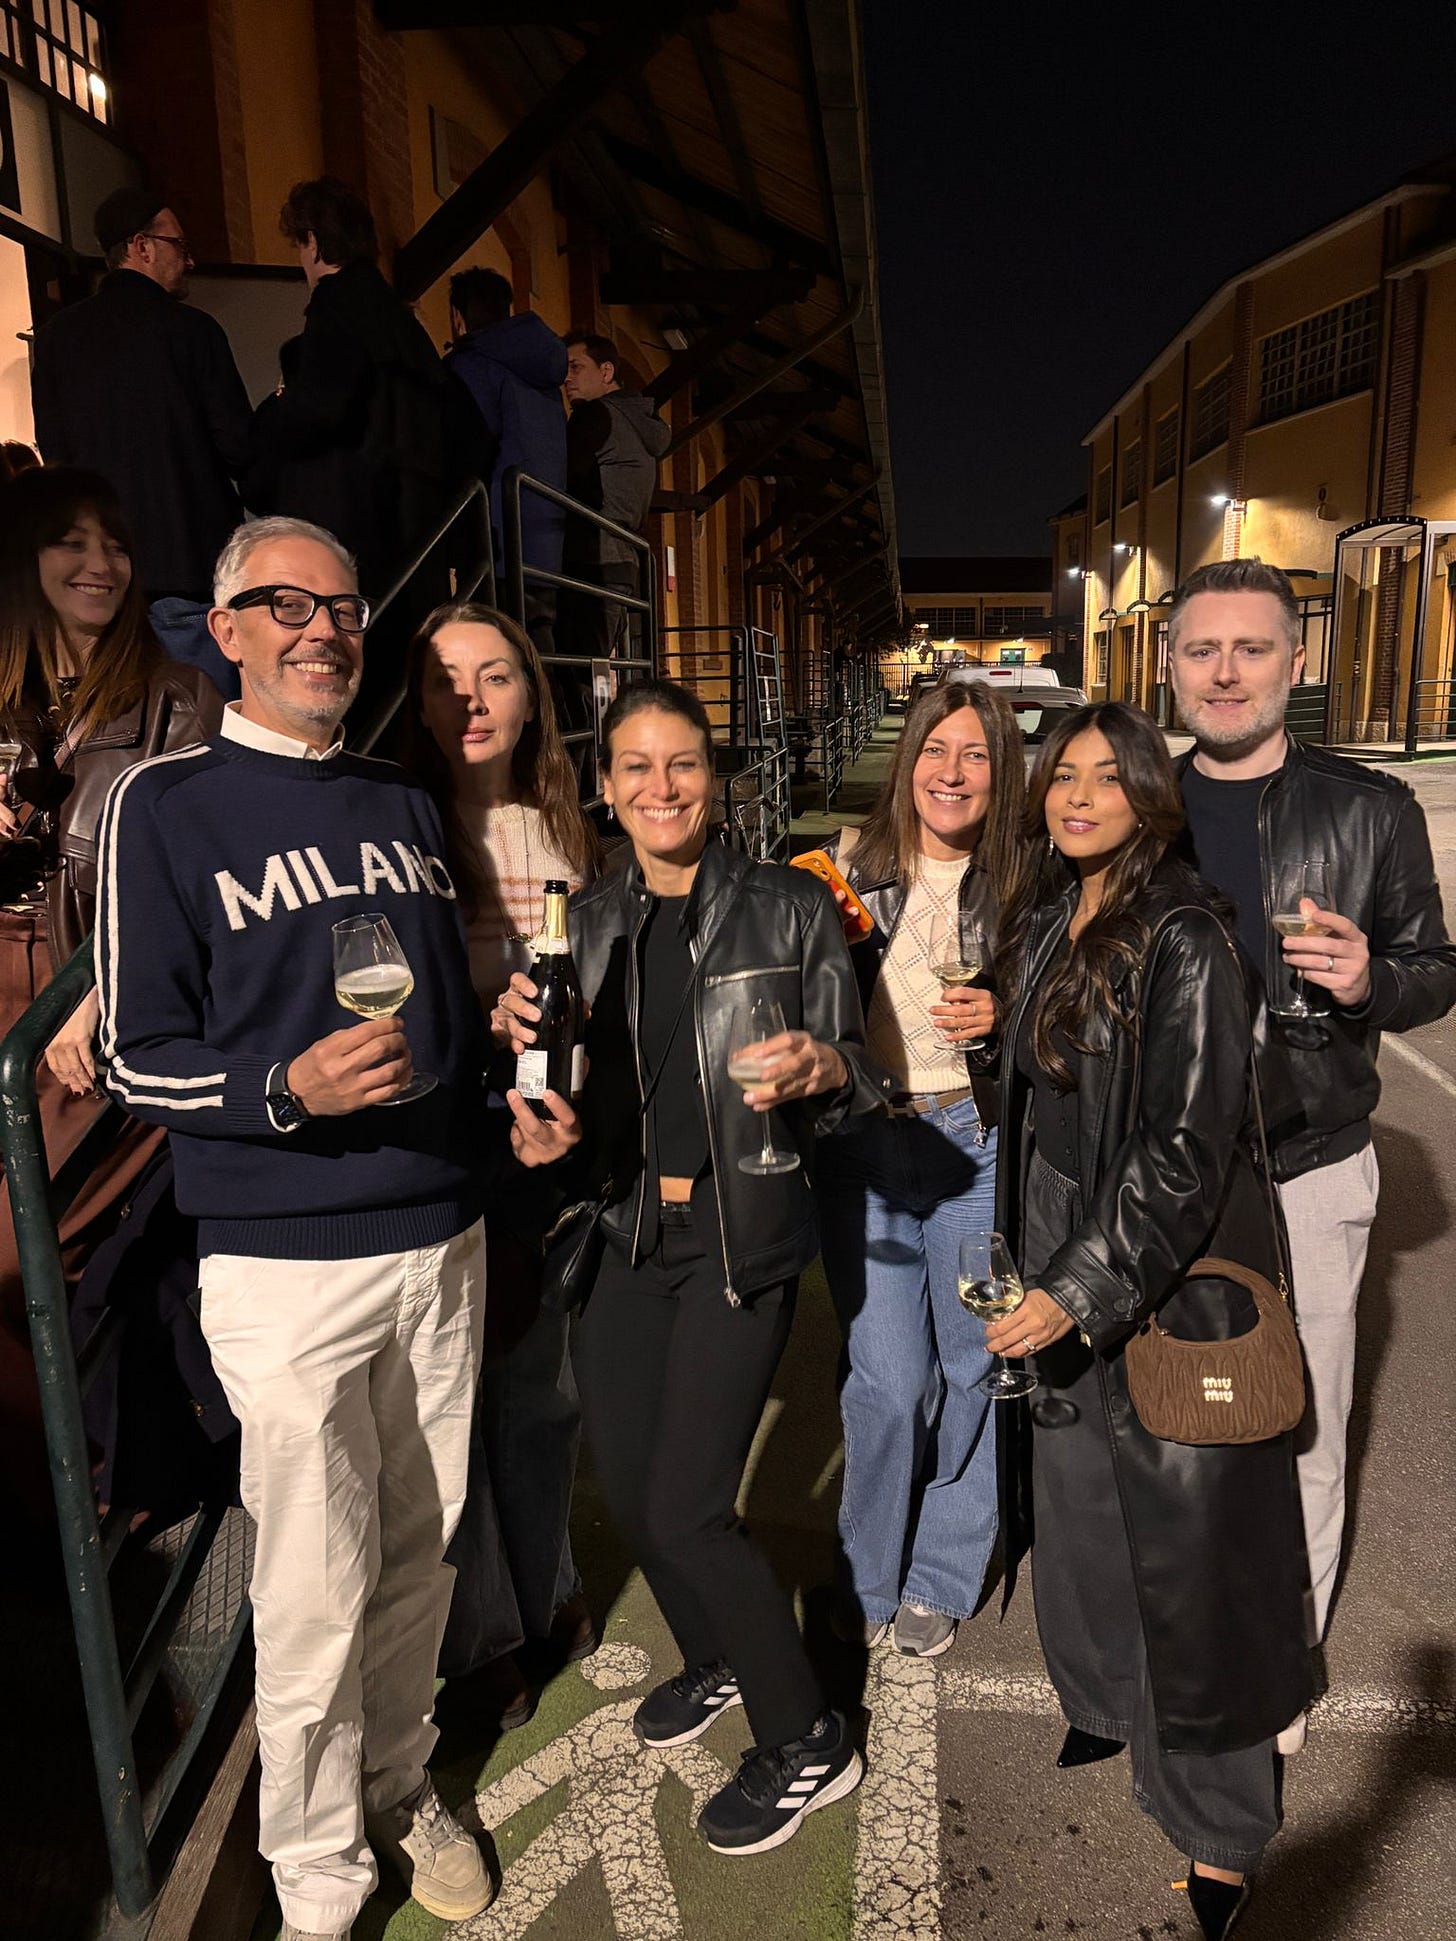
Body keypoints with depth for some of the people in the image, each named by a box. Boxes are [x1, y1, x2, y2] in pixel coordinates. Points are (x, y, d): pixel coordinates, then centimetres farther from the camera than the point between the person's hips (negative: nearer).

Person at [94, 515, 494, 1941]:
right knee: (316, 1587, 4)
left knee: (419, 1555, 16)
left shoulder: (404, 805, 13)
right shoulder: (165, 804, -4)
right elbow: (136, 1059, -7)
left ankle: (401, 1790, 39)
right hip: (287, 1263, -5)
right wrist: (286, 1087, -22)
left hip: (441, 1243, 5)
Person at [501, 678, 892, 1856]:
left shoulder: (790, 909, -7)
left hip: (743, 1234, -5)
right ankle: (718, 1662, 45)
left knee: (685, 1506, -5)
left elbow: (855, 1072, -3)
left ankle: (806, 1742, 23)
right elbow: (577, 1085, 11)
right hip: (628, 1228, 5)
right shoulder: (583, 924, 4)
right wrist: (545, 1128, -10)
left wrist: (816, 1066, -25)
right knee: (625, 1482, 14)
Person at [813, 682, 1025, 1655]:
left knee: (973, 1365, 11)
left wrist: (1005, 1018, -15)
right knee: (888, 1377, 4)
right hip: (864, 1145, 0)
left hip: (980, 1146, 0)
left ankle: (940, 1578, 35)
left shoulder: (1025, 882, -3)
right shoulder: (852, 864, 0)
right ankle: (869, 1573, 30)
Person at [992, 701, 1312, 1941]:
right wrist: (1037, 1270, 16)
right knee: (1079, 1501, 19)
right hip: (1066, 1262, 7)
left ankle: (1222, 1828, 25)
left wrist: (1080, 1292, -22)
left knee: (1181, 1534, 5)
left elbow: (1187, 1146, -21)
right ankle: (1111, 1699, 44)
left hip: (1173, 1274, -7)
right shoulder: (1045, 922, 6)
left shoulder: (1183, 939, -18)